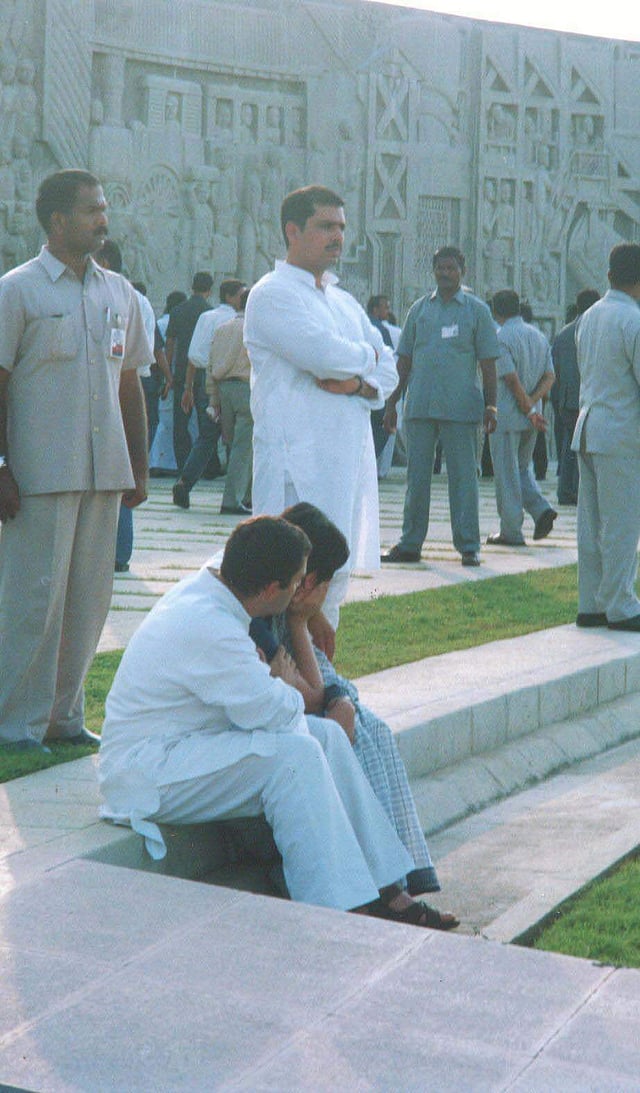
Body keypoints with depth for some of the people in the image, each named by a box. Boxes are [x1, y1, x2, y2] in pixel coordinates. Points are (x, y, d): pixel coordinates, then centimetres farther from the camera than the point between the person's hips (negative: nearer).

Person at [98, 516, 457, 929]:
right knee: (295, 753, -25)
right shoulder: (207, 628, -25)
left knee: (327, 734, 0)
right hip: (145, 778, -10)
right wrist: (287, 688, 2)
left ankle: (384, 891, -1)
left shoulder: (203, 588, 6)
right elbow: (274, 713, -18)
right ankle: (339, 912, -24)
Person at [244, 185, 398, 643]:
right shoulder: (272, 294, -4)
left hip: (350, 456, 8)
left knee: (334, 574, 10)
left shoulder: (345, 302, 22)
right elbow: (325, 355, -19)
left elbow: (388, 370, 16)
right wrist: (366, 358, 2)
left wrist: (359, 383, -6)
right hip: (297, 461, -8)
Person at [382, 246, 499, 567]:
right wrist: (392, 402, 11)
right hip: (419, 406, 3)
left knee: (462, 477, 0)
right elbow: (404, 360, 16)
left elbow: (488, 362, 4)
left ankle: (468, 546, 6)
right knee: (416, 476, 6)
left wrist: (490, 405, -4)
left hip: (461, 408, -3)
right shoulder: (419, 309, 13)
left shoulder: (477, 310, 5)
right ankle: (410, 544, 12)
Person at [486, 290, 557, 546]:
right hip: (530, 417, 7)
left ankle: (511, 532, 3)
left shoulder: (501, 338, -11)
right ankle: (541, 508, -1)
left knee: (506, 474, 0)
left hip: (507, 416, -7)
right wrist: (532, 403, -4)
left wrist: (529, 410, -12)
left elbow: (512, 379, -18)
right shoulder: (539, 336, 11)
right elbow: (549, 377, 5)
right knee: (523, 468, 20)